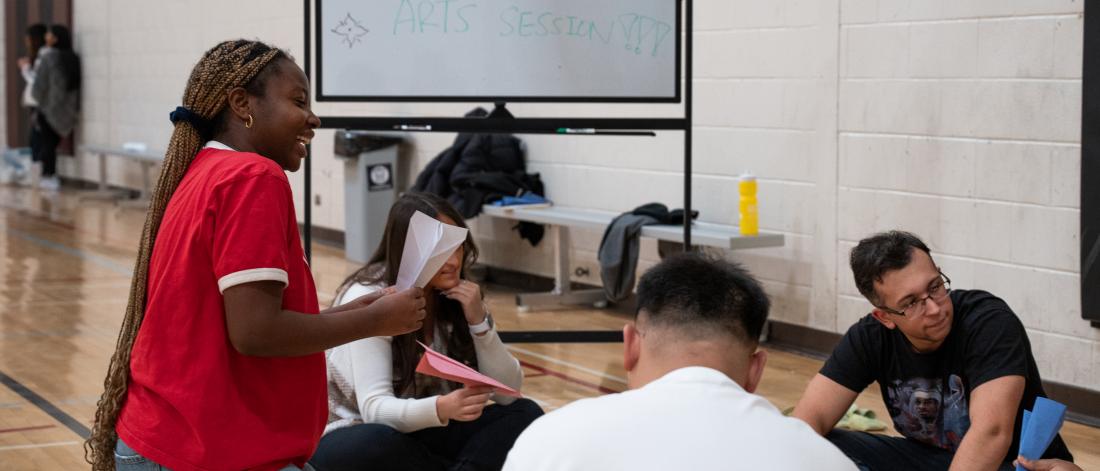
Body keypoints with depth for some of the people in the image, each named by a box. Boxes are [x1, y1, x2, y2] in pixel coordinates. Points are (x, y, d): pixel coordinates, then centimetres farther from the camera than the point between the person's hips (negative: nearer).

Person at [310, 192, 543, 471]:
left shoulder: (458, 298, -6)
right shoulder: (369, 299, -21)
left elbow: (507, 392, -8)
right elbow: (375, 408, -30)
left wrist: (479, 321, -23)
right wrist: (441, 408, -49)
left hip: (420, 432, 5)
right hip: (356, 436, -5)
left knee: (525, 415, -14)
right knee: (378, 444, -39)